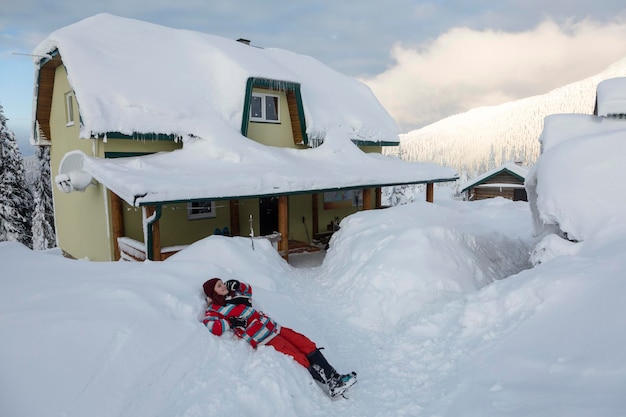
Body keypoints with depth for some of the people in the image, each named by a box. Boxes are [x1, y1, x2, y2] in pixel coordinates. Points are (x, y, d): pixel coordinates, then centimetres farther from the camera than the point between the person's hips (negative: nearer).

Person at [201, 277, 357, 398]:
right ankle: (330, 385, -10)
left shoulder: (232, 296, 15)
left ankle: (335, 377, 0)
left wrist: (237, 285, 13)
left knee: (307, 345, -2)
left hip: (273, 327, 8)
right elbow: (211, 326, -25)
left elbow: (248, 290, 32)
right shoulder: (214, 309, -6)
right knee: (298, 357, -15)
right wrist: (231, 323, -18)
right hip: (263, 338, -8)